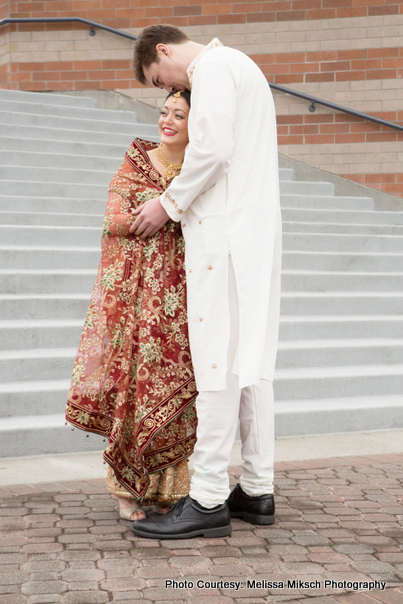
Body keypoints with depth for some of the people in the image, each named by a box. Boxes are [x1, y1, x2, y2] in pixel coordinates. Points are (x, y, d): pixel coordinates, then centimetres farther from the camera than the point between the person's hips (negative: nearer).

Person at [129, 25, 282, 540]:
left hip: (227, 230, -10)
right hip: (256, 228, 10)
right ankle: (257, 491, 12)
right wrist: (180, 203, 18)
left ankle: (208, 499, -9)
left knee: (218, 357, -11)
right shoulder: (241, 66, 27)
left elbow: (213, 147, -17)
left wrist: (169, 204, -7)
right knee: (250, 357, 8)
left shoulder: (213, 64, -3)